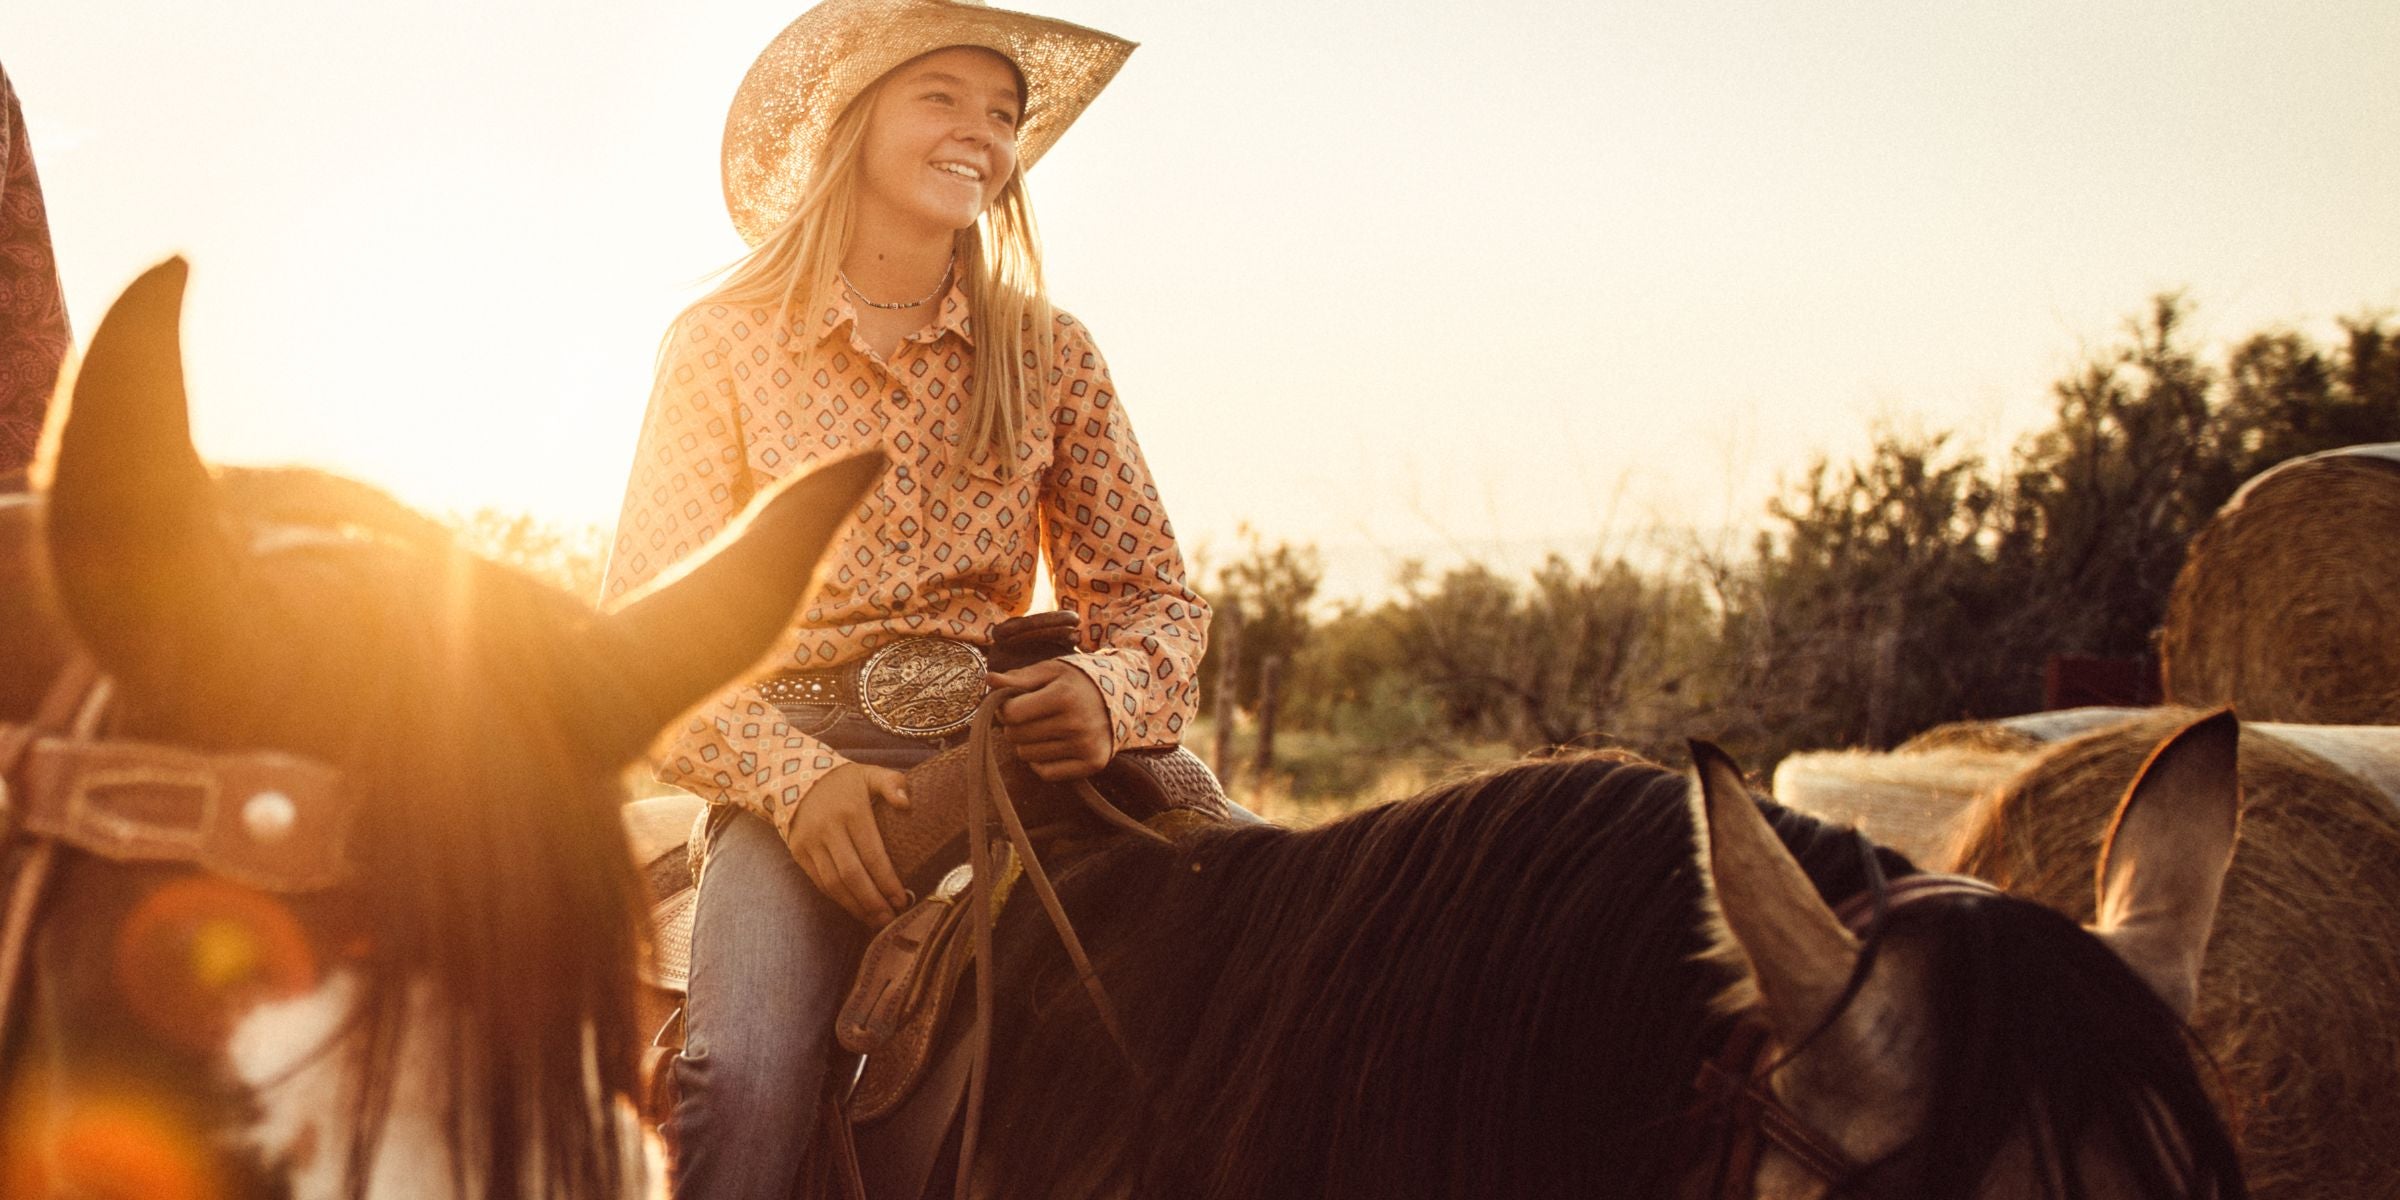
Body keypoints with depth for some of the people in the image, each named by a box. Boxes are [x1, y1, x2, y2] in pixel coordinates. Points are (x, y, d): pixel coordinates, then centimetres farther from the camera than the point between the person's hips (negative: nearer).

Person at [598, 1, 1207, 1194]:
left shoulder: (1051, 357, 11)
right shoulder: (723, 346, 5)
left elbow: (1153, 592, 11)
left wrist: (1109, 693, -15)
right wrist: (793, 777, -16)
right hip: (800, 760, -2)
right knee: (743, 1072, -31)